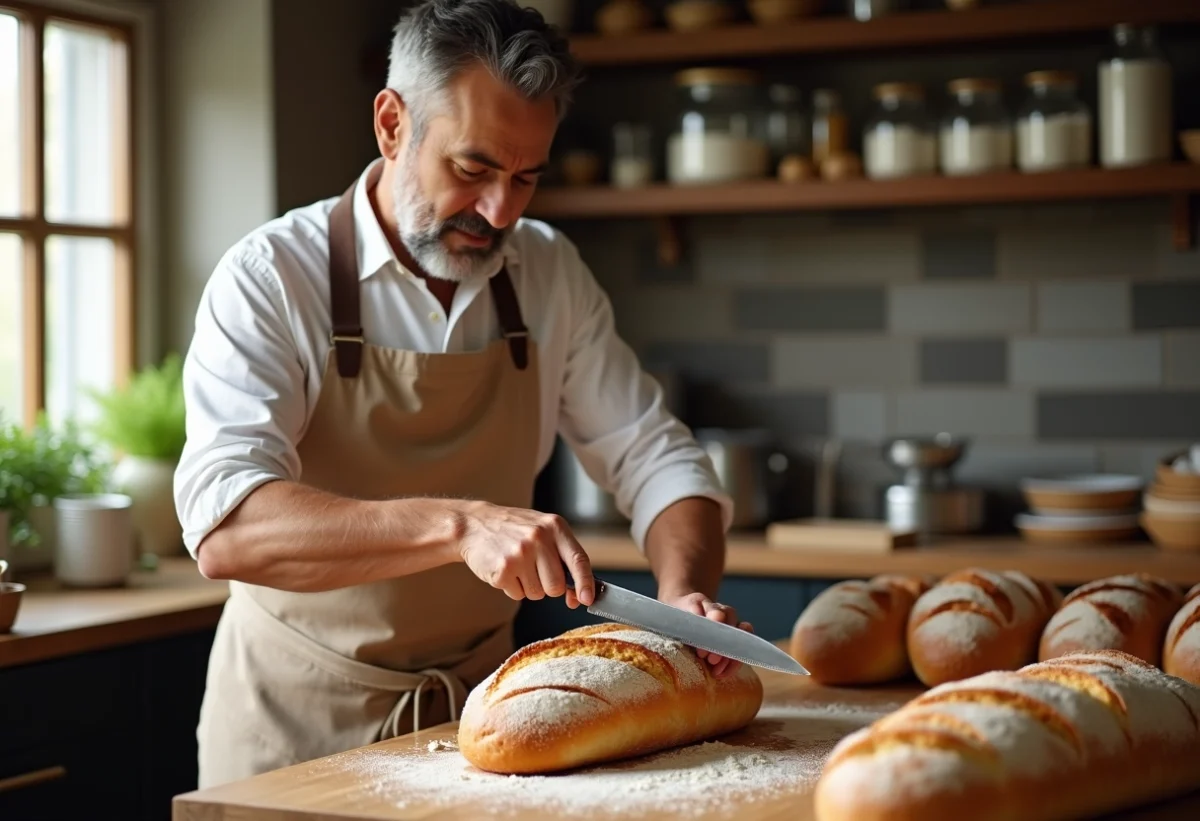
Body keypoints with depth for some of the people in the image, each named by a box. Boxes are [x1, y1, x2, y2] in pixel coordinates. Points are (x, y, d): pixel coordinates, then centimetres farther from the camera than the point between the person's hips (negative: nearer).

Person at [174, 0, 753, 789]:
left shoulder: (550, 273, 1)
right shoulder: (272, 277, -14)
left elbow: (656, 458, 4)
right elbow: (227, 526, -27)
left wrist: (687, 593, -16)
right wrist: (459, 524, -38)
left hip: (482, 701, 4)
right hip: (303, 722, -3)